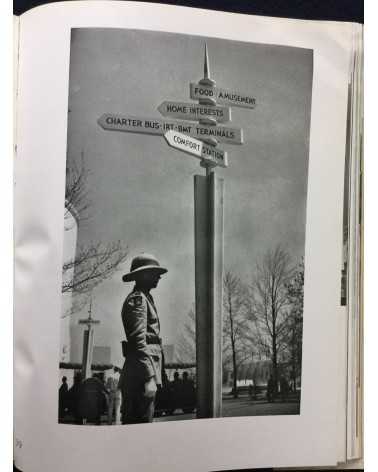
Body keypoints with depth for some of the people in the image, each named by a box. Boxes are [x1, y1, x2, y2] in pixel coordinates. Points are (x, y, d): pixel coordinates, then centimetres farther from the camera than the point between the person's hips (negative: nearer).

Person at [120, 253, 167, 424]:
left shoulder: (144, 298, 22)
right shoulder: (137, 298, -9)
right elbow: (138, 340, -19)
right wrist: (149, 377, -24)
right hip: (142, 369, -10)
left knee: (132, 422, 13)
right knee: (142, 422, -10)